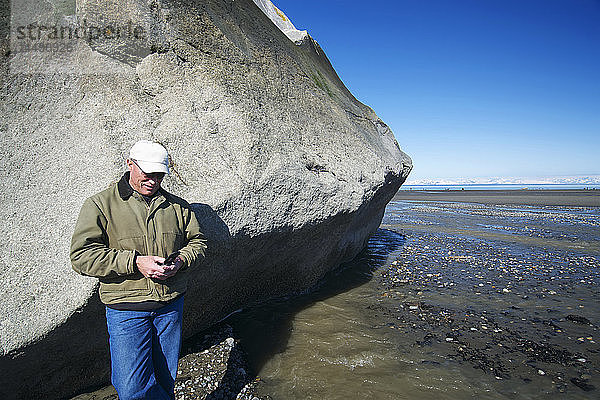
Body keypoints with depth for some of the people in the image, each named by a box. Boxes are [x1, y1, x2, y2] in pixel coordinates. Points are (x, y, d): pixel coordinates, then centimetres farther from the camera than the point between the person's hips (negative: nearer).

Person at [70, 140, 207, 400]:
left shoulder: (177, 206, 6)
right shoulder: (100, 205, -5)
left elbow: (197, 241, 13)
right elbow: (81, 256, -12)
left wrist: (180, 261, -9)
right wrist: (135, 262, -21)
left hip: (171, 304, 3)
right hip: (126, 309, -3)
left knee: (166, 378, 17)